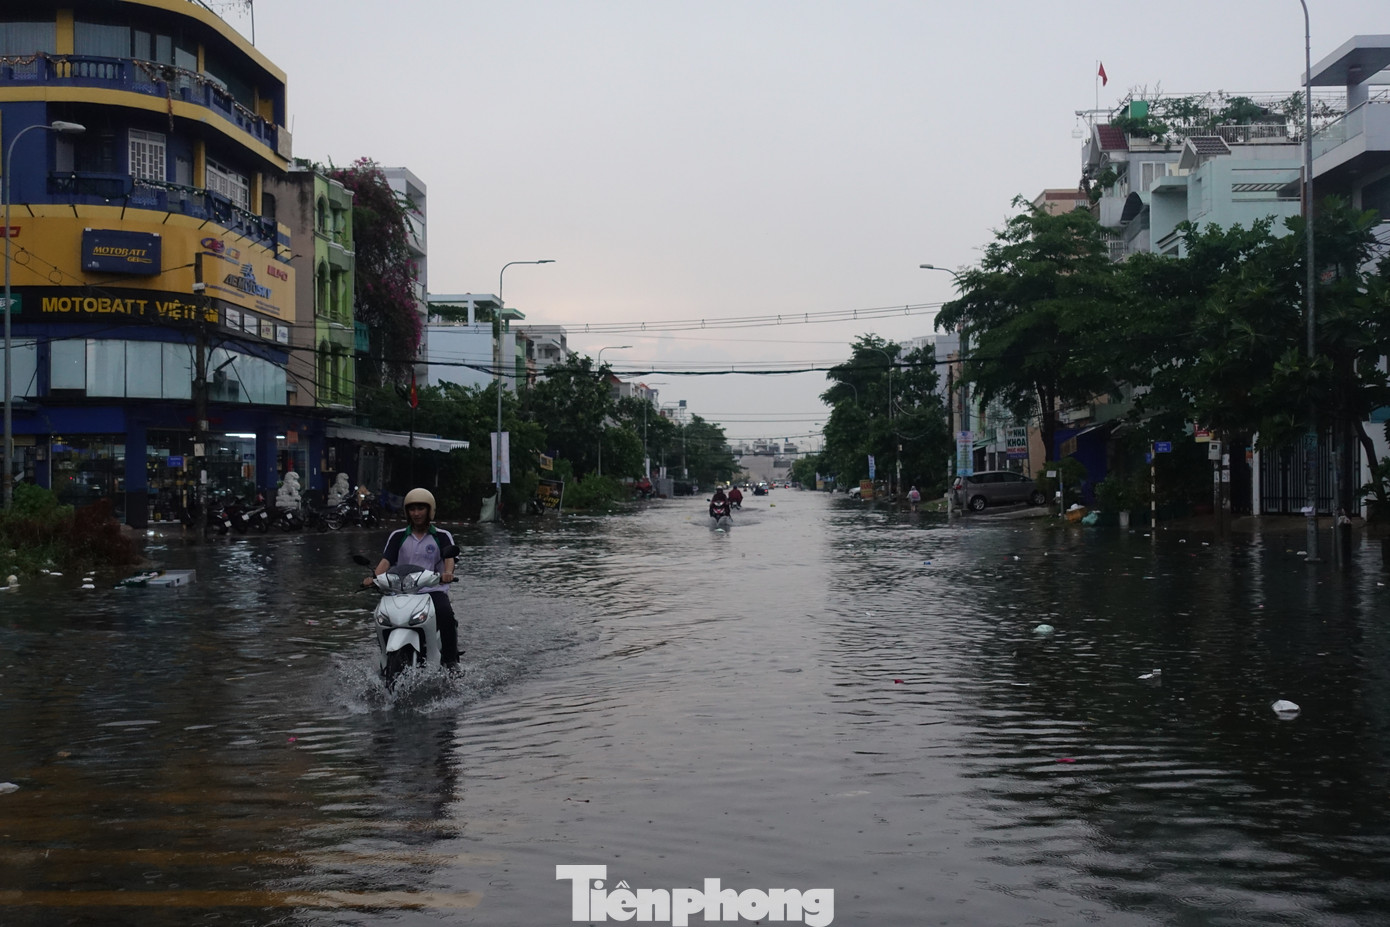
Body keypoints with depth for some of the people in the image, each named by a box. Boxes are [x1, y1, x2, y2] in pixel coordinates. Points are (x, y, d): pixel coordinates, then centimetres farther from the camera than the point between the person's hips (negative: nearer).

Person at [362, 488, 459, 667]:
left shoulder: (442, 536, 10)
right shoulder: (398, 536, 16)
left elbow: (449, 558, -6)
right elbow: (386, 560, 5)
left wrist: (447, 573, -30)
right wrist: (374, 577, -17)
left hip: (433, 589, -2)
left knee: (446, 614, -32)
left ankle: (450, 661, -24)